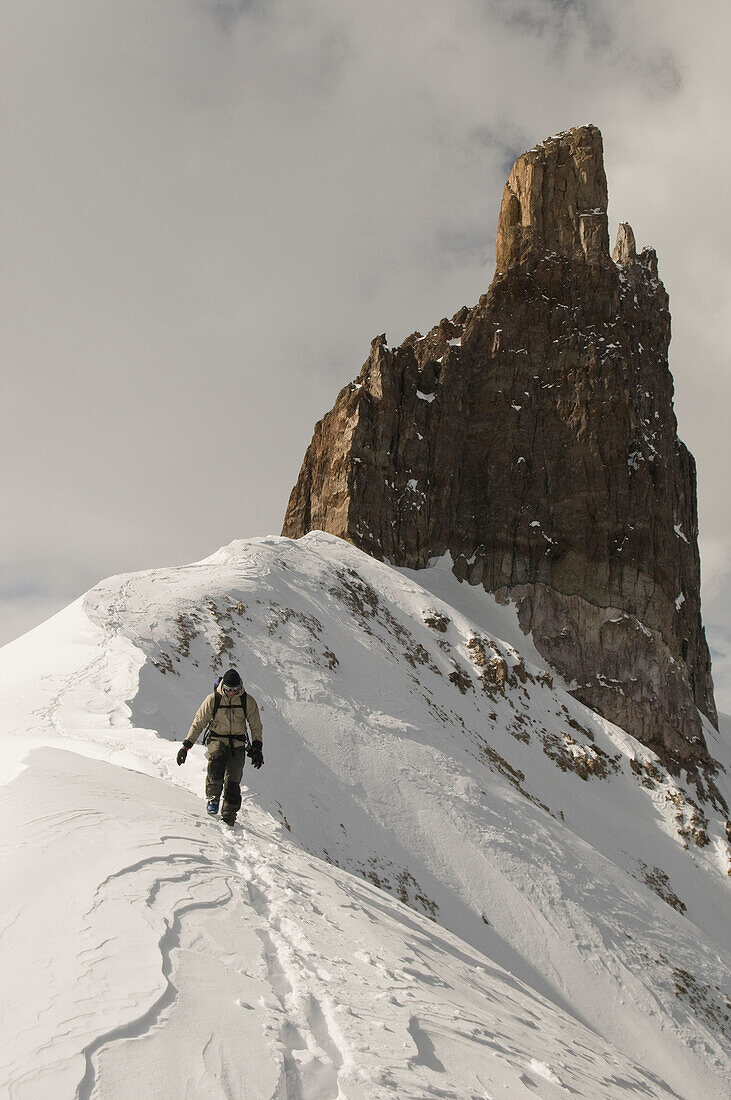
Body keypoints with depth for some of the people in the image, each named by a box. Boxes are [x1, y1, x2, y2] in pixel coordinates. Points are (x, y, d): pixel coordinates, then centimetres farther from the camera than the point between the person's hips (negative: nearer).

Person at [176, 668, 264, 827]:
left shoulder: (248, 701, -3)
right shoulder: (213, 699, -6)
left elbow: (255, 726, 7)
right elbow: (199, 723, 0)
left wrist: (256, 748, 0)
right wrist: (186, 746, -3)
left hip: (237, 744, 1)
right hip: (217, 739, -1)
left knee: (233, 781, -8)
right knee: (216, 759, -32)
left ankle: (229, 814, 5)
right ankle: (213, 798, -14)